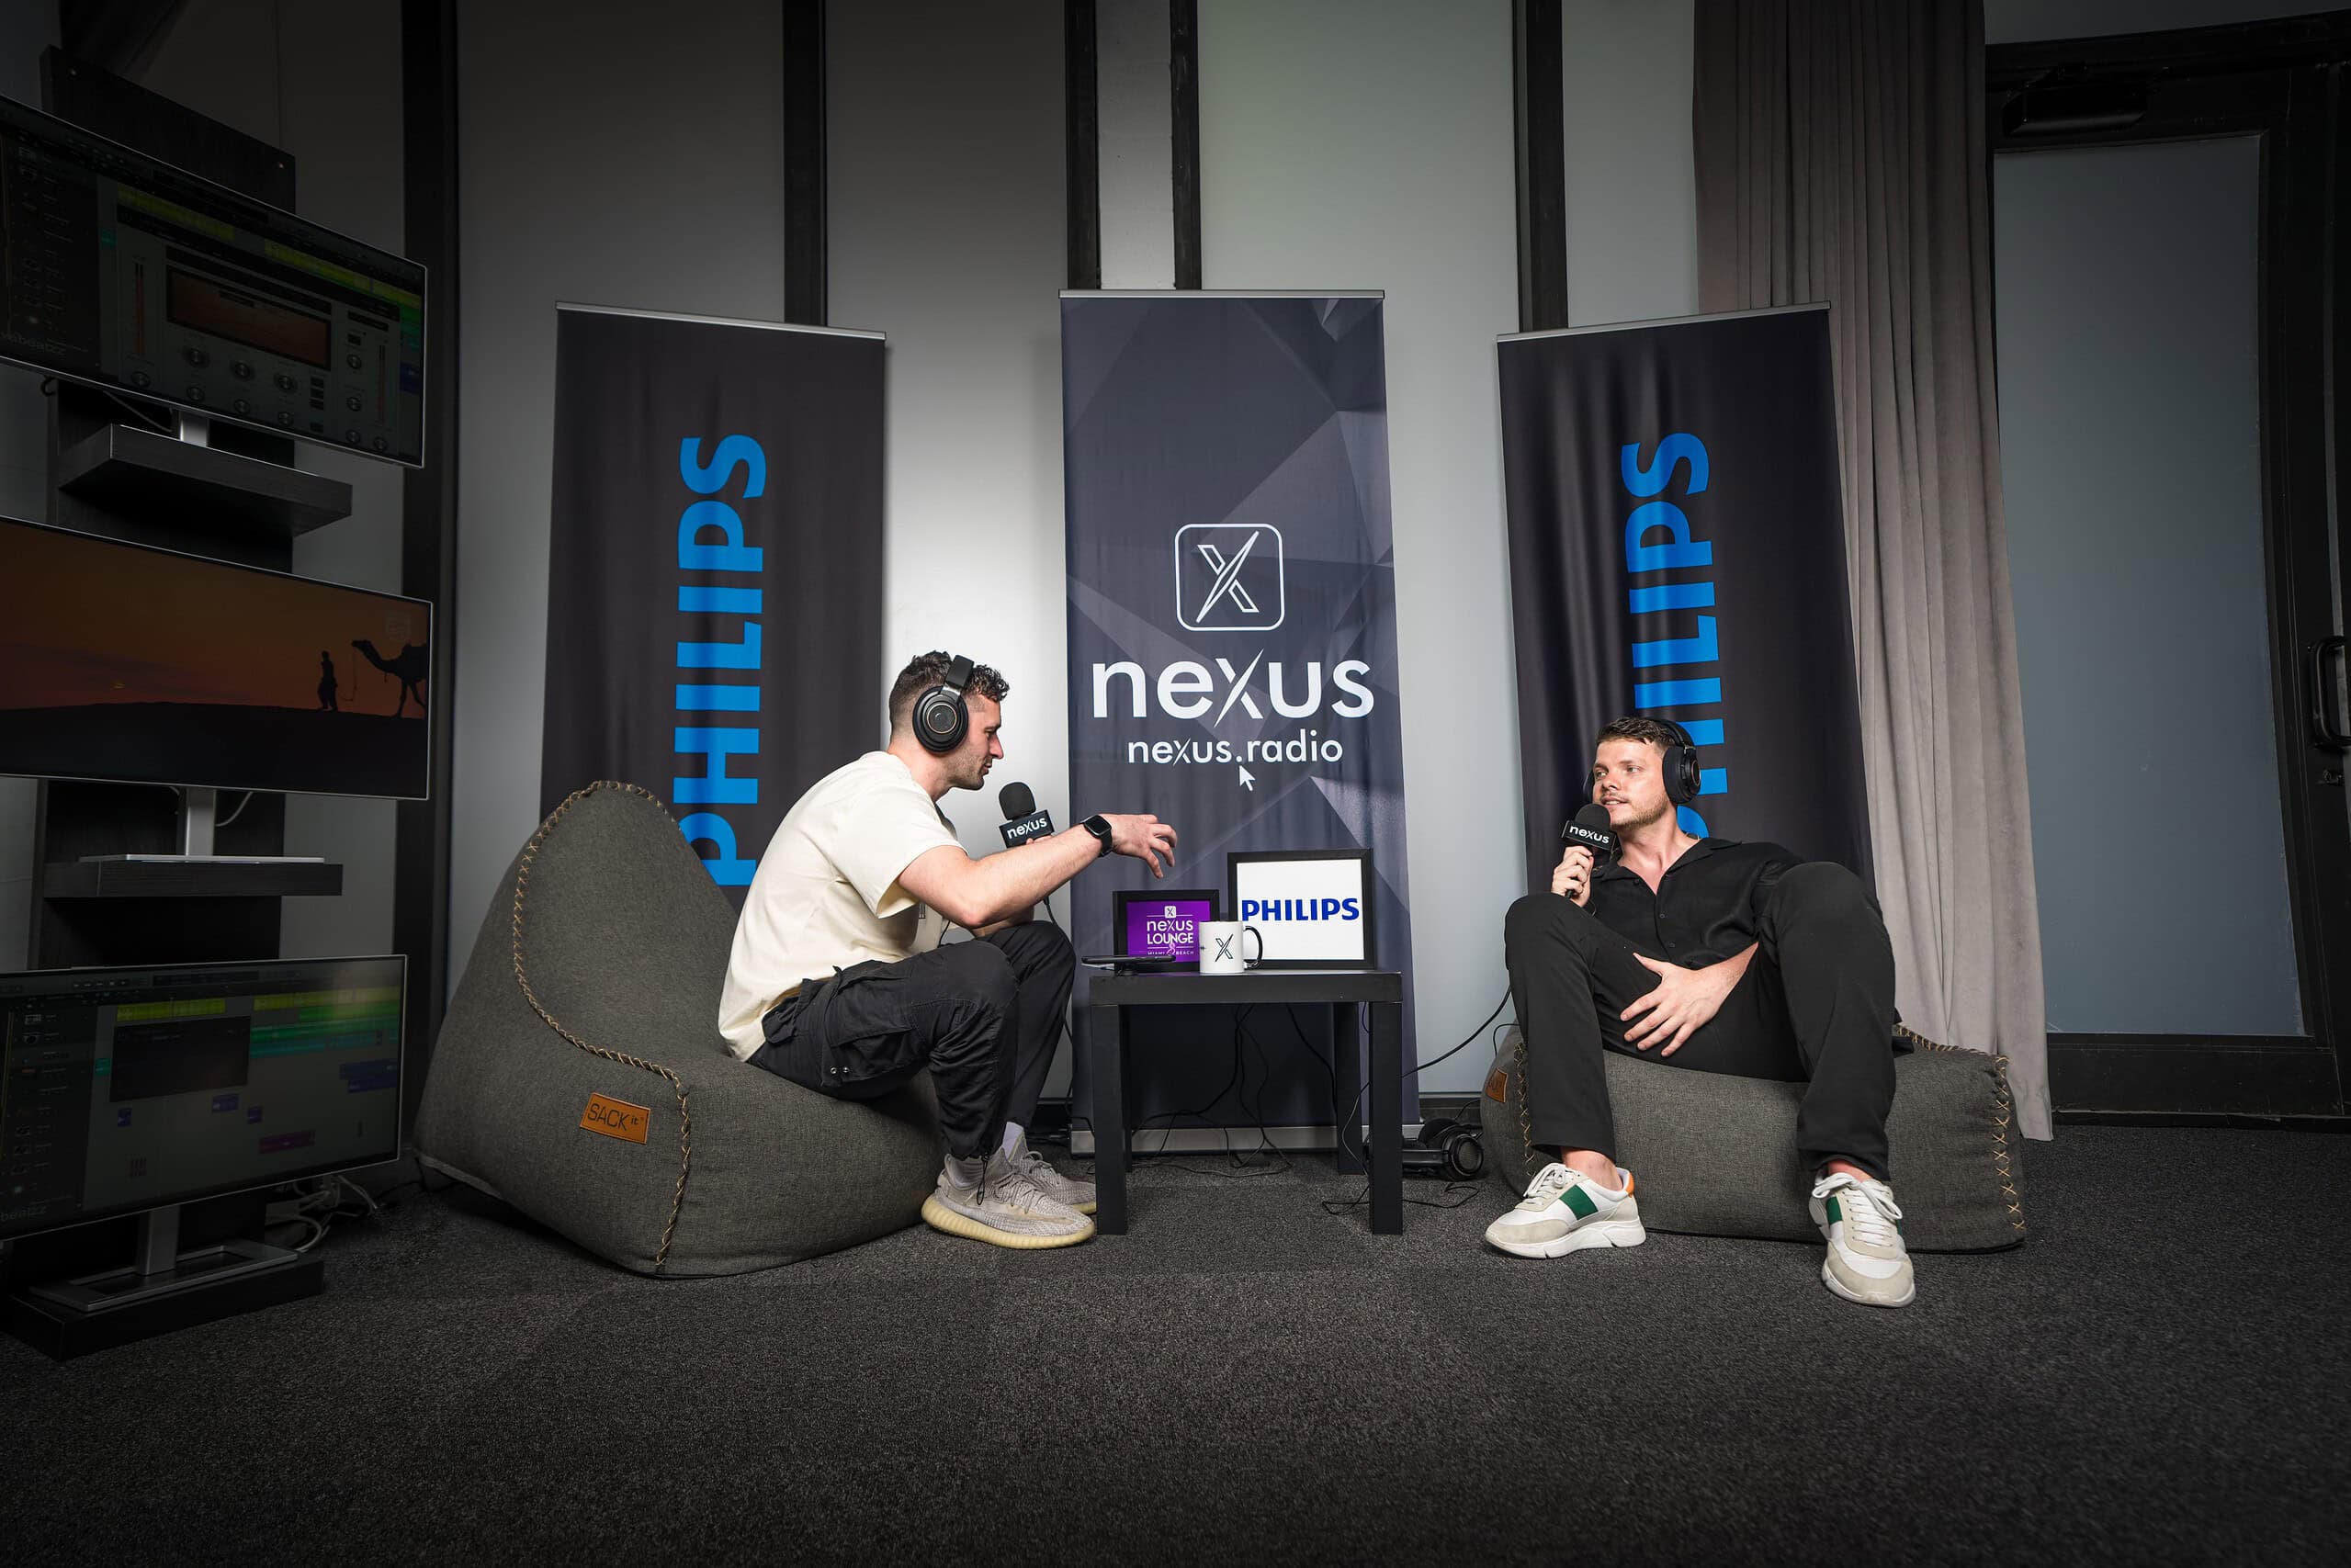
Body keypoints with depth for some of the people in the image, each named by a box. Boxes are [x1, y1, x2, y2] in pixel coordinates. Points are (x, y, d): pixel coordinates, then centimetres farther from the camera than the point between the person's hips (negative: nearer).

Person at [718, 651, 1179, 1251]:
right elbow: (973, 898, -38)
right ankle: (973, 1185, -11)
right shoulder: (876, 794, -19)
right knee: (976, 976, -35)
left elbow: (996, 920, 12)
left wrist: (1046, 858, -7)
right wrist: (1098, 832, -28)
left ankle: (1005, 1150, 2)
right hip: (789, 1025, -11)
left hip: (850, 997, 11)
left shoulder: (911, 804, 15)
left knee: (1042, 949, 4)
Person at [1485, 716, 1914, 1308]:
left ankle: (1850, 1179, -39)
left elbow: (1807, 929, 5)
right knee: (1534, 914, -13)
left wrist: (1719, 976, -12)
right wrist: (1568, 914, 2)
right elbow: (1550, 971, 19)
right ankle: (1587, 1172, -31)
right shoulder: (1591, 887, 31)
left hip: (1766, 1025, -1)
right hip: (1657, 1032, 2)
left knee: (1823, 886, -26)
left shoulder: (1754, 864, 26)